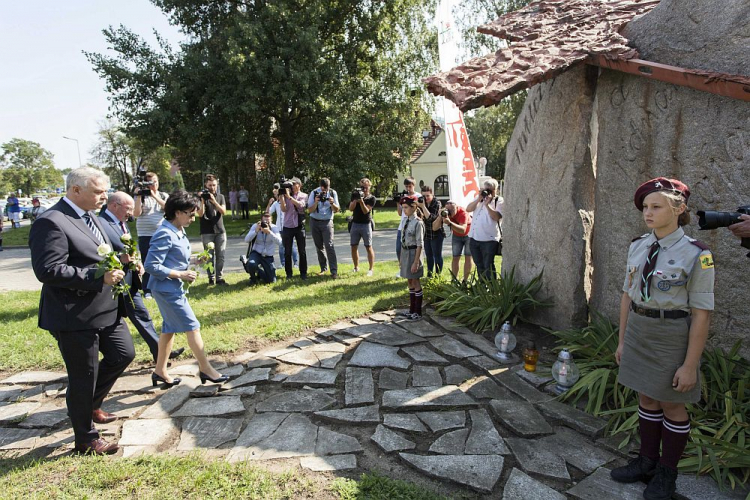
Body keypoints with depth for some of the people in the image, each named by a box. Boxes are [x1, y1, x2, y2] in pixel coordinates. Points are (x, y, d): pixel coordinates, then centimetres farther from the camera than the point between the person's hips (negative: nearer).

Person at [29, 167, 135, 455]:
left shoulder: (89, 217, 11)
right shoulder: (51, 223, -19)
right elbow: (48, 270, -27)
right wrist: (98, 277, -28)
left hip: (105, 309, 9)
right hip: (75, 317, -9)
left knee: (124, 354, 15)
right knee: (83, 377, 5)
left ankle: (90, 404, 38)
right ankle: (86, 440, 25)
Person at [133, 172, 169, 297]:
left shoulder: (164, 195, 10)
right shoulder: (141, 196, 4)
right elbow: (136, 214, -6)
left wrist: (154, 196, -14)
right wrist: (139, 197, -11)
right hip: (145, 235, -2)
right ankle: (147, 290, 10)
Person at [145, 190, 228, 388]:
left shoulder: (179, 232, 7)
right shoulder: (165, 234, -20)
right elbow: (152, 266, -23)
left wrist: (193, 260, 2)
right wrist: (181, 275, -20)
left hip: (174, 288, 9)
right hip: (167, 289, -9)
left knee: (170, 328, 16)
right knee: (192, 326, -3)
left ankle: (160, 371, 28)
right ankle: (205, 368, 9)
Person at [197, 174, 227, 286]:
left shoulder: (220, 197, 9)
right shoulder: (202, 197, 1)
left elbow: (223, 211, -4)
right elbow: (200, 214, -8)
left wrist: (214, 201, -17)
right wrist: (202, 201, -19)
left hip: (220, 231, 2)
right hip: (207, 232, -2)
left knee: (220, 256, -1)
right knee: (210, 256, -2)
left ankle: (220, 278, 3)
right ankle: (211, 278, 4)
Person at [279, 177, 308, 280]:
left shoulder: (304, 196, 6)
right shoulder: (286, 195, 7)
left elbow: (300, 205, -14)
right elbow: (283, 209, -4)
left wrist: (289, 196, -18)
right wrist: (281, 196, -11)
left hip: (299, 226, -1)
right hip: (287, 227, 1)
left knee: (302, 251, 2)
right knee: (287, 252, 3)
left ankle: (303, 273, 10)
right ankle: (288, 273, 12)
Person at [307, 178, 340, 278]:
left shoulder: (333, 193, -3)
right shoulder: (314, 193, -6)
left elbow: (337, 210, -2)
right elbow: (310, 210, -7)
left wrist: (332, 203, -22)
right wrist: (316, 202, -24)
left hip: (327, 222, -1)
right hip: (315, 222, 1)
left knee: (329, 245, -13)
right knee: (319, 246, 7)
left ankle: (334, 271, -15)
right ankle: (323, 268, 22)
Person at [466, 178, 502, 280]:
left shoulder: (499, 201, -3)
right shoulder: (479, 197, 14)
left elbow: (496, 217, -17)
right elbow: (468, 209, 2)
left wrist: (487, 204, -21)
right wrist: (478, 199, -10)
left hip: (489, 239, -6)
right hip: (474, 237, 6)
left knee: (488, 266, -7)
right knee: (479, 265, 15)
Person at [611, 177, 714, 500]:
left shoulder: (696, 255, -17)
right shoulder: (637, 246, 1)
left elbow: (701, 314, -16)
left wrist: (690, 365, -14)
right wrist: (622, 340, 10)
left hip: (673, 335, -5)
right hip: (638, 329, 5)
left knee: (672, 405, 12)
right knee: (647, 398, 18)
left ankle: (667, 473, 31)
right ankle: (647, 462, 36)